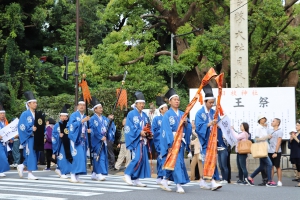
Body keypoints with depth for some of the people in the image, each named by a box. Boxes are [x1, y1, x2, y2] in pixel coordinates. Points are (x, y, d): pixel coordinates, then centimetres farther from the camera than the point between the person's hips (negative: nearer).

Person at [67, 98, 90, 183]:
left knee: (82, 158, 3)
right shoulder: (74, 115, -3)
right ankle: (73, 175, -8)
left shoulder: (85, 117, 17)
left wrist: (87, 130, 5)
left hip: (83, 140, 7)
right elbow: (71, 125, -17)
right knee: (76, 157, -14)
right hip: (75, 139, -7)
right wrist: (82, 121, -21)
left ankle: (77, 176, 7)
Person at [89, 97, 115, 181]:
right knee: (99, 156, -10)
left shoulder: (104, 118, 14)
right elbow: (93, 130, -12)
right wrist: (101, 137, -17)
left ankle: (95, 174, 14)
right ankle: (99, 174, -9)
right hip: (96, 141, -7)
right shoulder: (92, 119, -4)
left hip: (104, 140, 7)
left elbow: (109, 128, 8)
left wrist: (110, 120, -7)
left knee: (103, 157, 6)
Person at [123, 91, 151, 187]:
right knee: (138, 158, -18)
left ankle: (136, 179, 8)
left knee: (143, 159, 3)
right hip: (135, 140, -7)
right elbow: (129, 128, -11)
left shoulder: (144, 115, 16)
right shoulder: (131, 114, -4)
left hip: (143, 140, 7)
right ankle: (127, 174, -4)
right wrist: (139, 132, -18)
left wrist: (149, 133, -2)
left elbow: (148, 127, 19)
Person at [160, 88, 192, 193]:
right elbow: (167, 130, -13)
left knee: (175, 162, 9)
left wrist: (186, 123, -9)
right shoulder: (167, 115, -5)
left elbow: (189, 128, 13)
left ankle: (165, 180, 24)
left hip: (180, 141, 6)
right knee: (176, 162, -12)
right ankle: (179, 185, -10)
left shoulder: (182, 114, 13)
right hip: (172, 141, -6)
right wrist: (170, 144, -21)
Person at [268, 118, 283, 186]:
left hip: (276, 152, -5)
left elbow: (278, 142, -10)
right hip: (269, 152, 5)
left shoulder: (280, 131, -5)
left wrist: (275, 152, -15)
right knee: (271, 166, 6)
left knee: (277, 167, 0)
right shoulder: (269, 130, 12)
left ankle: (279, 181, 5)